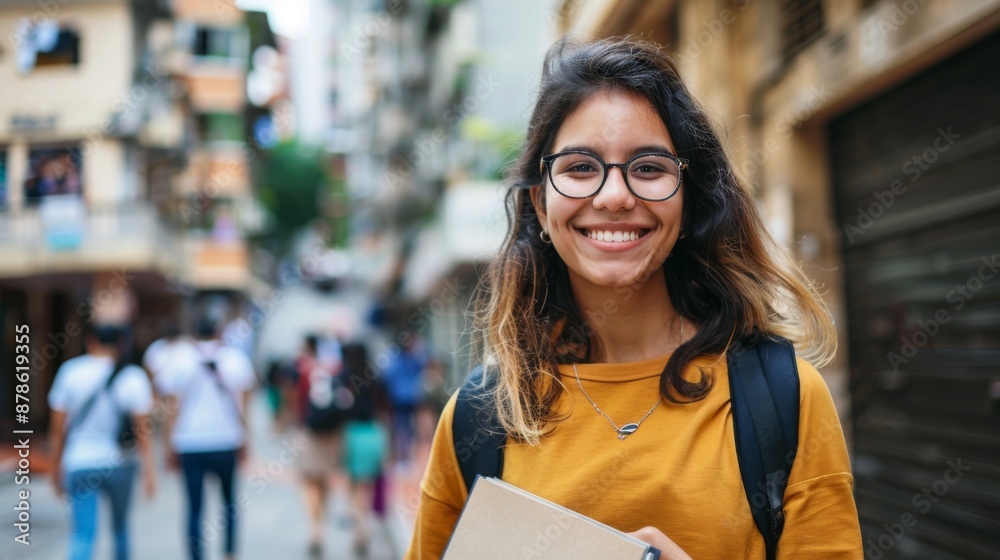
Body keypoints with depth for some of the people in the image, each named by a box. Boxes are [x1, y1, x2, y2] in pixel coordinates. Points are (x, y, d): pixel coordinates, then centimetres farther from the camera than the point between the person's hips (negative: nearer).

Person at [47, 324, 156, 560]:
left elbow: (57, 427, -1)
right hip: (118, 464, 1)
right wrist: (149, 470, -5)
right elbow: (143, 429, -9)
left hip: (79, 463, -1)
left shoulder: (71, 371, -2)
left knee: (83, 534, -3)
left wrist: (56, 467, 9)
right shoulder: (133, 377, -4)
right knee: (120, 527, 21)